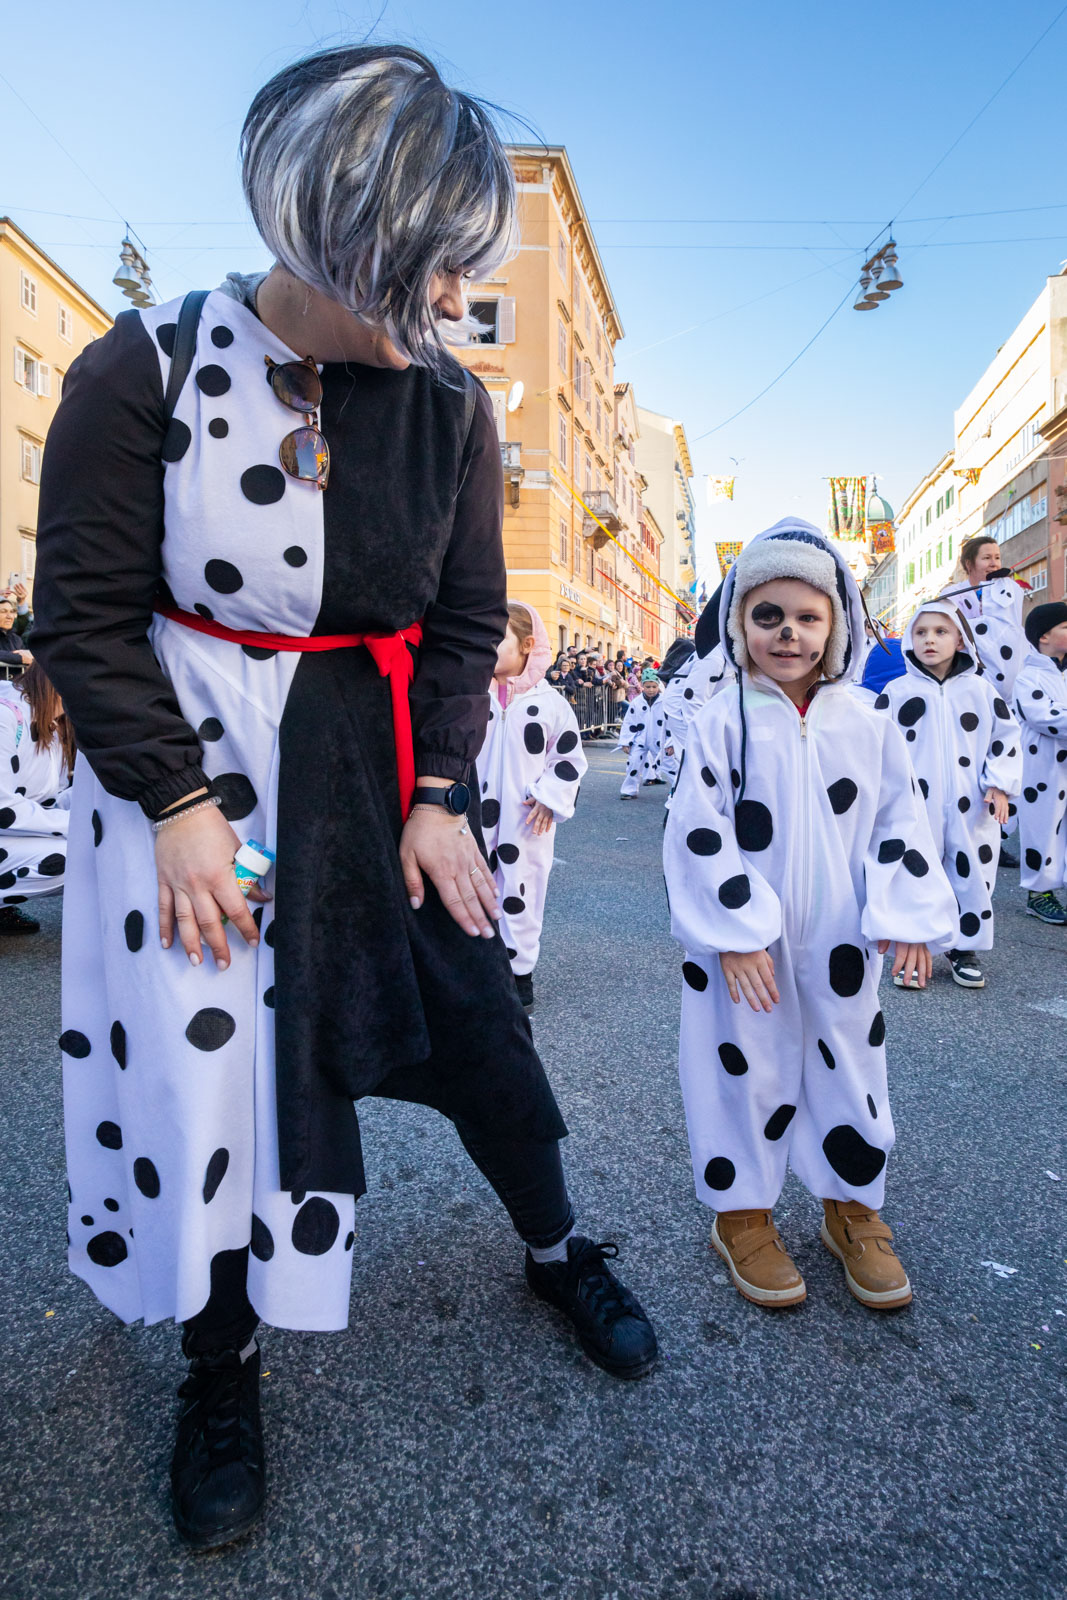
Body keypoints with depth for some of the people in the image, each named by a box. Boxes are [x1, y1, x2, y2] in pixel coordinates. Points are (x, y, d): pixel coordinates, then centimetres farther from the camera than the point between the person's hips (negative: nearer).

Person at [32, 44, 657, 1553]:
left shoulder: (450, 405, 0)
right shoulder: (147, 370, -10)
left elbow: (468, 619, 3)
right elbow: (86, 610, -7)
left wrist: (440, 799, -5)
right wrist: (181, 804, -13)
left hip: (381, 762, 3)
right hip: (190, 762, -2)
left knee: (474, 1014, 5)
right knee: (199, 1039, 2)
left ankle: (559, 1254, 35)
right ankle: (222, 1367, 31)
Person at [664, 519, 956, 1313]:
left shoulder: (866, 724, 2)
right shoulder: (720, 722, -9)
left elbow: (900, 821, 6)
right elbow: (699, 835, -13)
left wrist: (906, 914, -3)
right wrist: (736, 932, -17)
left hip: (839, 943, 4)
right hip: (744, 945, -3)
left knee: (849, 1062, 16)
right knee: (746, 1069, 10)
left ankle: (852, 1206, 38)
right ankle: (743, 1212, 31)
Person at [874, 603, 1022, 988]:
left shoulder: (980, 689, 7)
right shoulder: (898, 692, 2)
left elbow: (1006, 736, 9)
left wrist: (1001, 784, -1)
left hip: (972, 811, 2)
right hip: (914, 809, -2)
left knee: (973, 876, 8)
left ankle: (965, 949, 25)